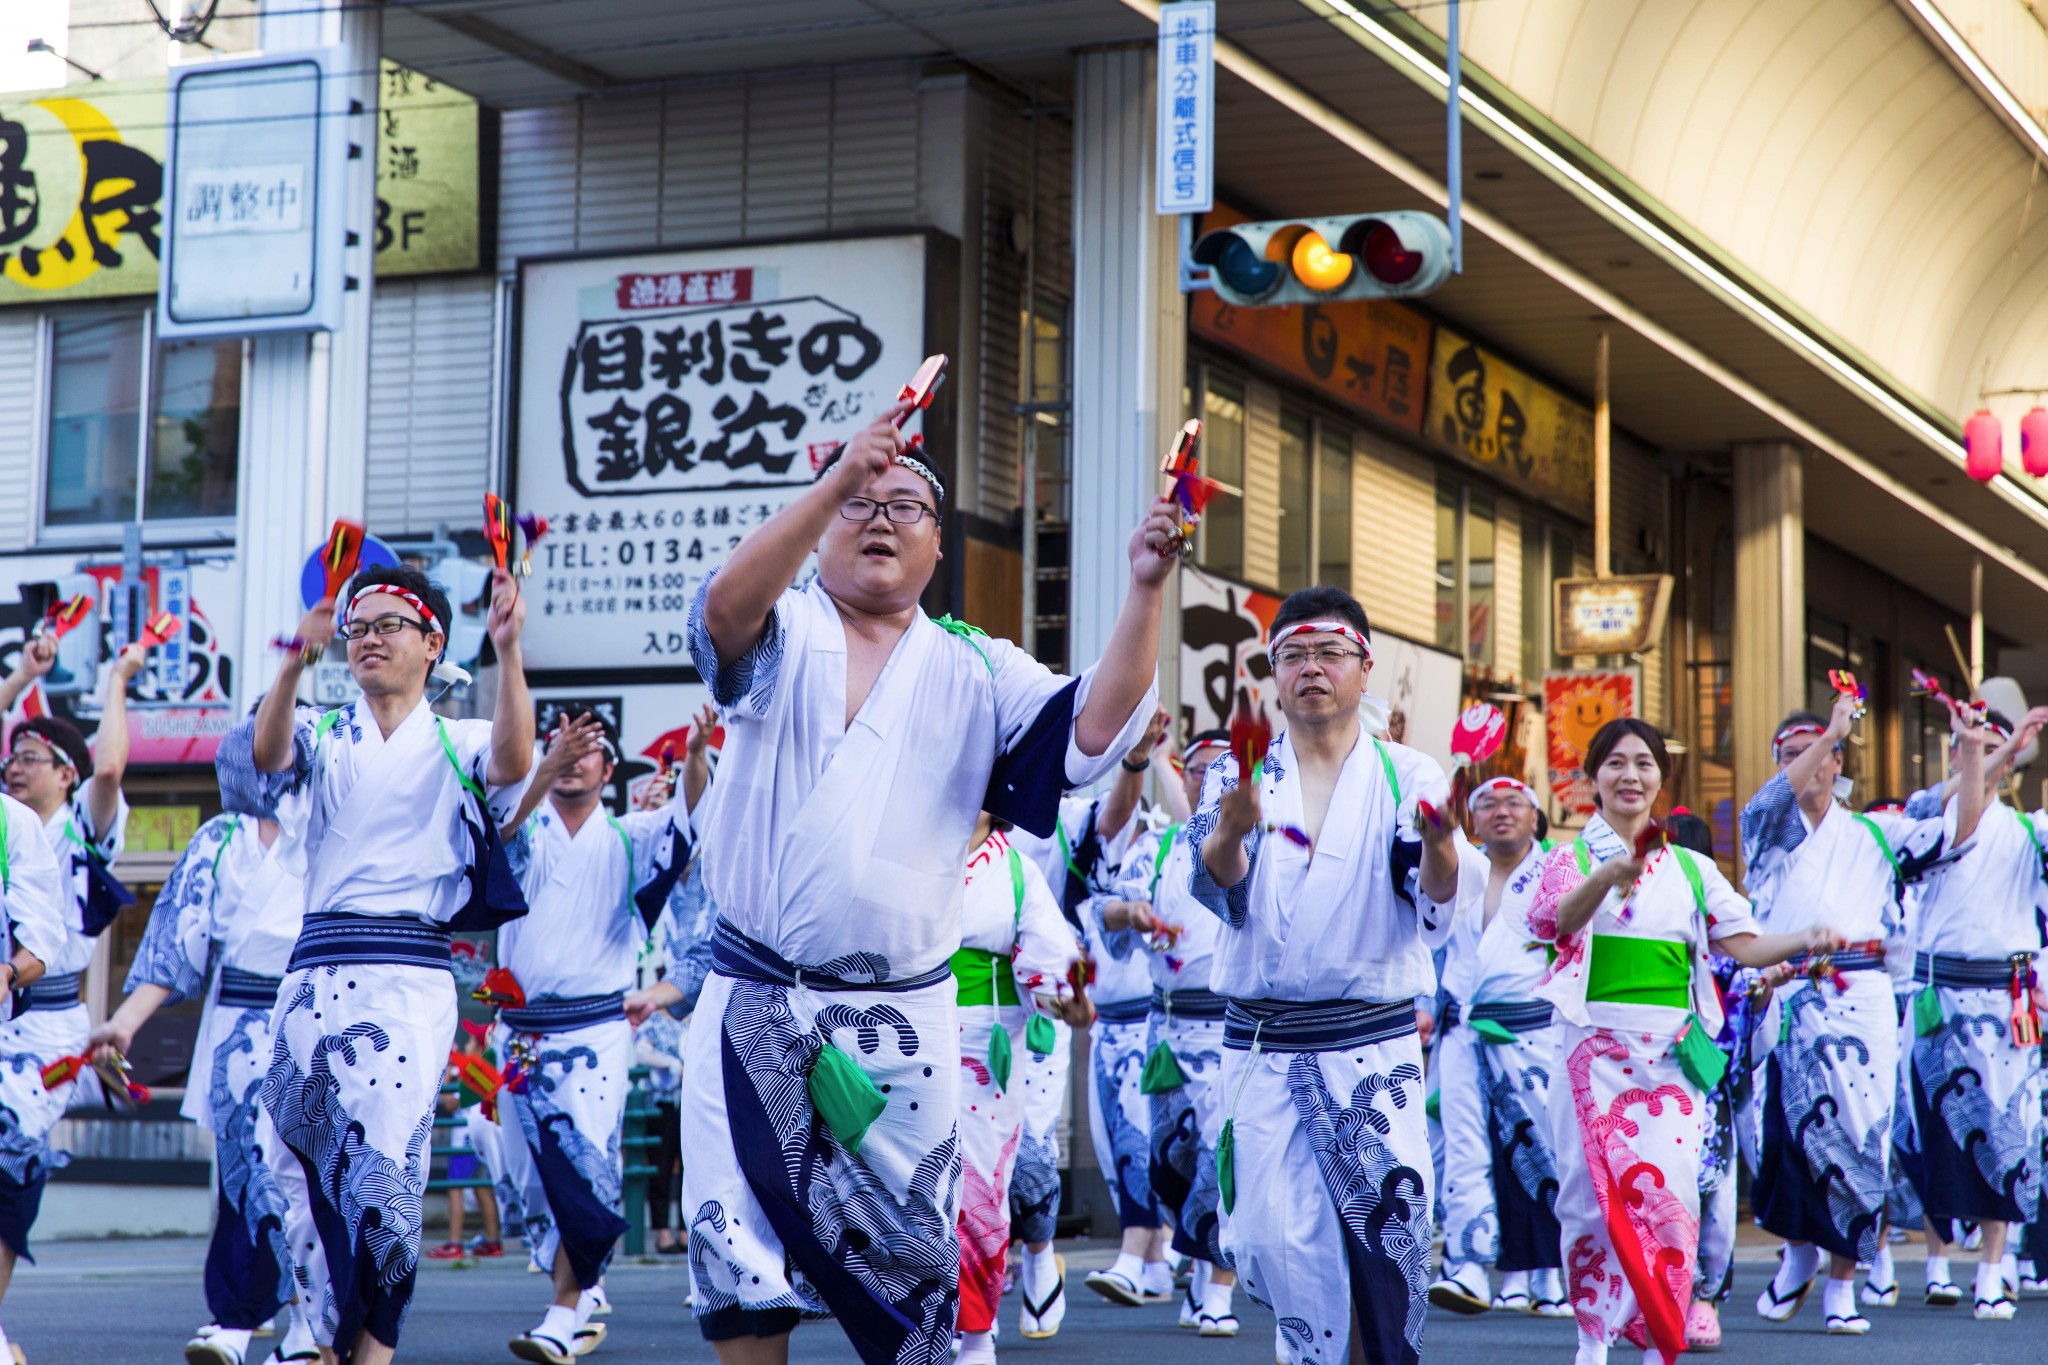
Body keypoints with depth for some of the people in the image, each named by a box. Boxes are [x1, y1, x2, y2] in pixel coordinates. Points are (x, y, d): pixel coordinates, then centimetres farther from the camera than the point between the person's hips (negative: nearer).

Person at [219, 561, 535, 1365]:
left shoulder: (458, 746, 10)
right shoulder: (322, 736, 14)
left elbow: (513, 764, -13)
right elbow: (266, 756, -8)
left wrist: (508, 652, -28)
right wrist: (295, 664, -26)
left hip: (412, 977, -3)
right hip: (318, 974, 3)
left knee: (388, 1174, -15)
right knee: (312, 1172, 4)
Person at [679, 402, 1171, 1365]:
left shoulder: (977, 671, 9)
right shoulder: (780, 635, 5)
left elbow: (1092, 735, -6)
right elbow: (725, 607, -19)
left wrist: (1145, 590, -18)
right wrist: (838, 476, -31)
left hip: (901, 1018, 1)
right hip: (754, 1004, -1)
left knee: (906, 1261, 4)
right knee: (740, 1260, 2)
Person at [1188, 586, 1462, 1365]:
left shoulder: (1407, 777, 4)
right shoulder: (1239, 775, 8)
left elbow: (1435, 911, -6)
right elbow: (1216, 889, -9)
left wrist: (1437, 838, -29)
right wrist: (1233, 827, -31)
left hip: (1372, 1045, -1)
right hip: (1261, 1047, 1)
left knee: (1387, 1234, -6)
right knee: (1274, 1243, -1)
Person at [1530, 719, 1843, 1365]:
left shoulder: (1690, 868, 15)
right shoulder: (1573, 857, 4)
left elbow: (1743, 944, 8)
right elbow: (1557, 918, -18)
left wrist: (1806, 941, -11)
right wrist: (1611, 875, -38)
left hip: (1670, 1047, 2)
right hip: (1594, 1041, -2)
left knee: (1668, 1189, -5)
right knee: (1592, 1189, -3)